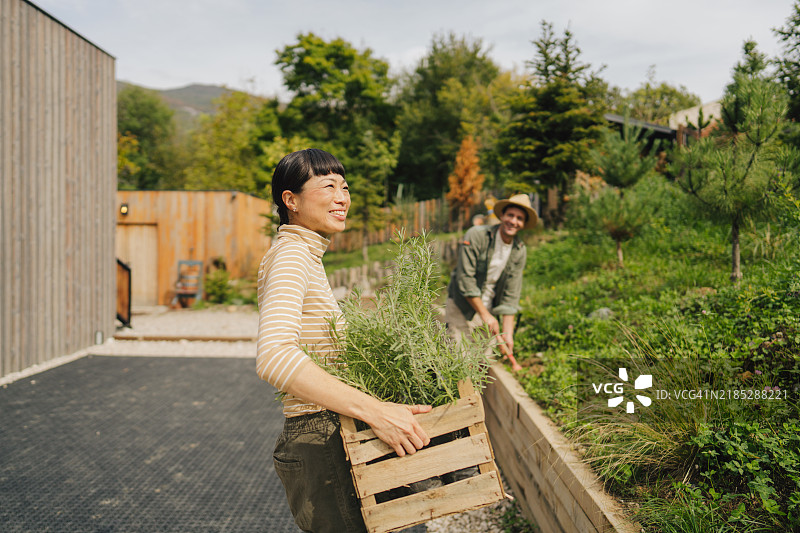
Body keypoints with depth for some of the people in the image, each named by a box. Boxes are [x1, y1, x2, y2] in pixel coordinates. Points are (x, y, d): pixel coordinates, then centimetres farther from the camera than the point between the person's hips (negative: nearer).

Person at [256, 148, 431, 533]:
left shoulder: (306, 255, 16)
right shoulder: (291, 255, -15)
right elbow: (274, 358, -31)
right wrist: (375, 411, -33)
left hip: (328, 438, 10)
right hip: (317, 443, -10)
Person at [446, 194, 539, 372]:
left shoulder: (520, 251, -1)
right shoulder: (476, 236, -15)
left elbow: (511, 296, -2)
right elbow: (465, 279, -18)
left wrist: (507, 334, -10)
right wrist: (485, 315, -17)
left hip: (488, 308, 5)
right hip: (462, 306, -4)